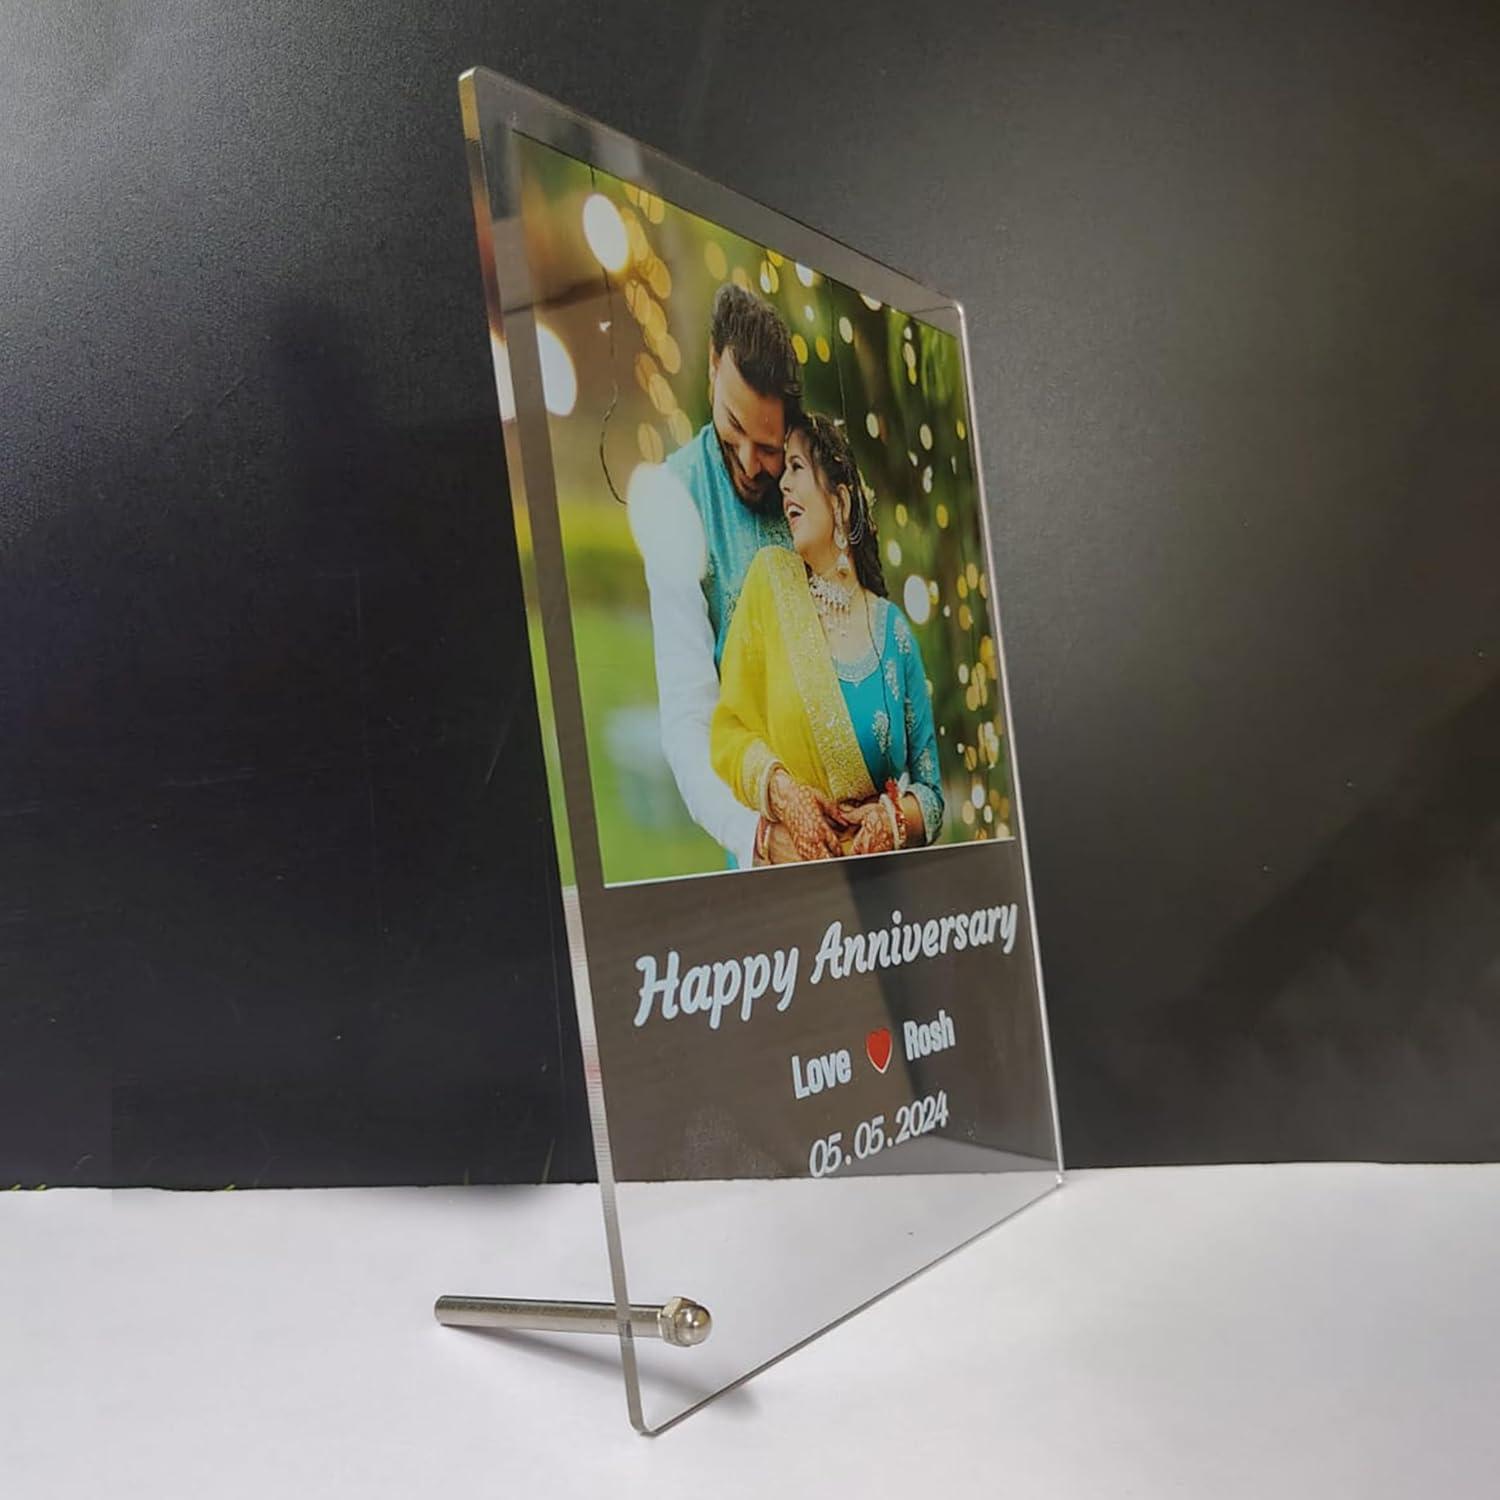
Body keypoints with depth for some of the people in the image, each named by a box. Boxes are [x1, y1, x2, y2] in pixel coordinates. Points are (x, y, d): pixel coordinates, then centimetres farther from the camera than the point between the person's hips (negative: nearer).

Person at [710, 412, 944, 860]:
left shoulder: (893, 631, 6)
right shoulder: (770, 580, 4)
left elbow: (930, 791, 9)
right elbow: (727, 731, 1)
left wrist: (895, 819, -10)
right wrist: (781, 790, -15)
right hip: (784, 869, -1)